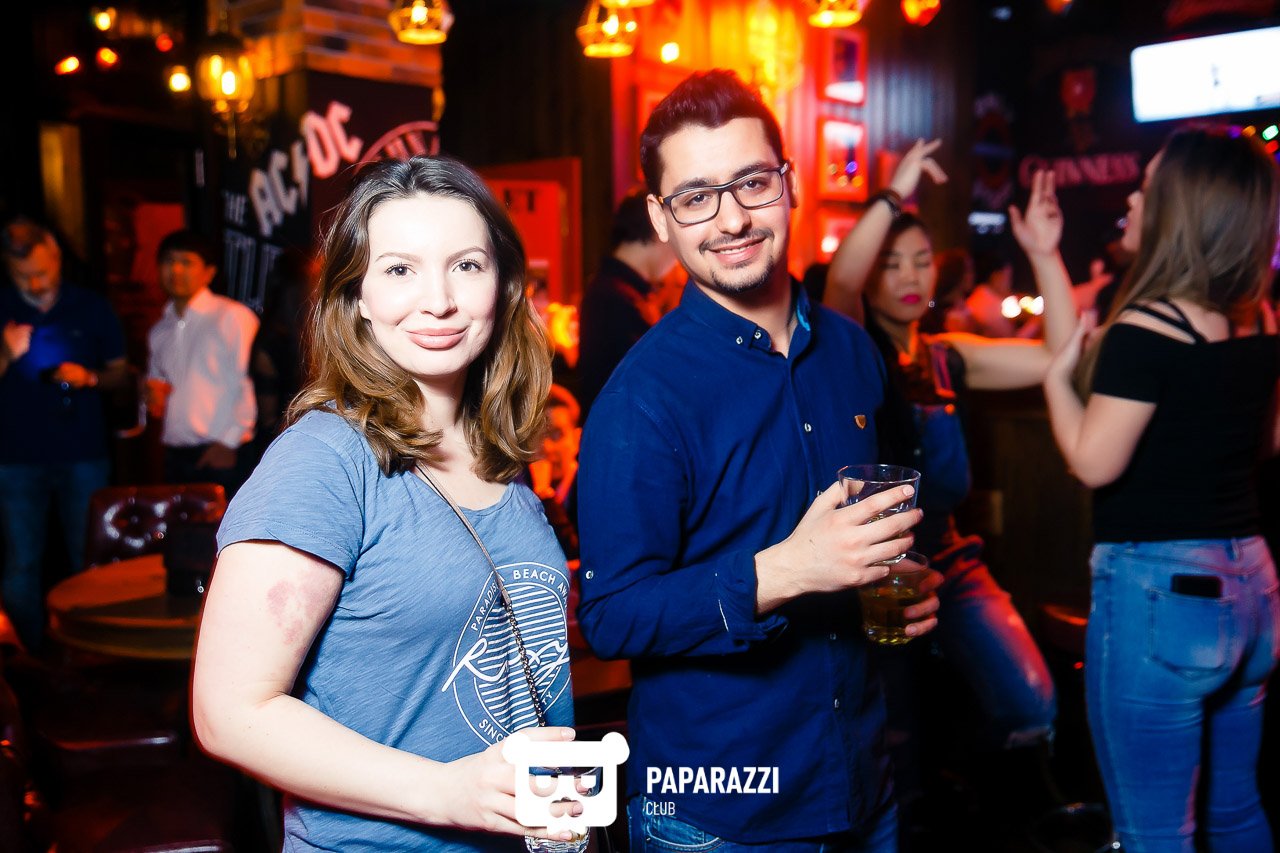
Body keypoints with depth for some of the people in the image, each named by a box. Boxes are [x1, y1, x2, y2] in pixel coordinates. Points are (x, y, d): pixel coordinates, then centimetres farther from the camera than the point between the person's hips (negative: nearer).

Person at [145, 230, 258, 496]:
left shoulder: (233, 317, -4)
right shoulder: (160, 329, 18)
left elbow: (250, 384, -9)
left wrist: (228, 442, -12)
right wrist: (154, 393, 5)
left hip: (222, 455, -6)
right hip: (175, 456, 6)